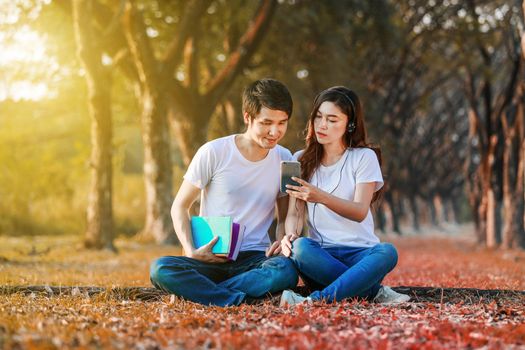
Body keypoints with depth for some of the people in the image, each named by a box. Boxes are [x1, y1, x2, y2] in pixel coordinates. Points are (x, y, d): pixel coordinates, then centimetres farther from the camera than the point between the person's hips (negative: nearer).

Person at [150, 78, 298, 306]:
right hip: (210, 259, -2)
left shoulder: (284, 159, 6)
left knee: (286, 271, -35)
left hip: (254, 257, 2)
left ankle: (195, 291, -25)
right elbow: (180, 206, 2)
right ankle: (242, 301, -33)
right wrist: (191, 251, -15)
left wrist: (282, 241, -8)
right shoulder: (213, 153, -5)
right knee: (160, 269, -32)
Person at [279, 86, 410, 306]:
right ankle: (374, 291, -27)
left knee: (387, 252, -35)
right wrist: (291, 234, -21)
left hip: (360, 251, -1)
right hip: (321, 254, 2)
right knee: (299, 247, -34)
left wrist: (322, 197, -27)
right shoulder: (301, 160, 12)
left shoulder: (364, 157, 4)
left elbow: (360, 212, -9)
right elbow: (295, 213, 3)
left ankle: (320, 298, -42)